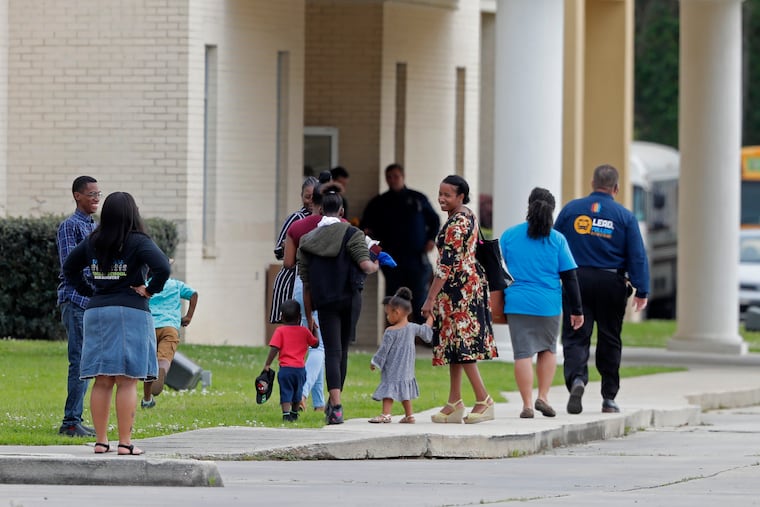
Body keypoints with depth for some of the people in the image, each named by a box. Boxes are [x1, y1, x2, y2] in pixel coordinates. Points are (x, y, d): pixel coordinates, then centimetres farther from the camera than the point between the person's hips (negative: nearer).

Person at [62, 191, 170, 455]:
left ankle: (100, 440, 8)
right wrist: (150, 290, -7)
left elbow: (69, 268, 16)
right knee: (127, 381, -3)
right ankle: (125, 442, -5)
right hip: (130, 313, -5)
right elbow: (163, 267, -22)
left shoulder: (93, 242, 7)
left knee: (102, 381, 8)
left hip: (96, 312, 5)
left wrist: (89, 292, 14)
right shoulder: (138, 242, -9)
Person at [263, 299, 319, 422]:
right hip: (300, 369, 3)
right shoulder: (304, 331, 5)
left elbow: (274, 348, -9)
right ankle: (294, 413, 34)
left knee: (286, 392, -3)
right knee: (297, 392, 20)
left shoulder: (280, 331, -2)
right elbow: (315, 343, 19)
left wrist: (267, 364, -4)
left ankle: (286, 413, -19)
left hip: (285, 368, -3)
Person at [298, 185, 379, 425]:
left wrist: (309, 317, 9)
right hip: (350, 298, 0)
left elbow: (306, 284, 5)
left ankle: (336, 405, -20)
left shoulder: (307, 241, 4)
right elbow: (365, 265, -16)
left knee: (332, 352, -3)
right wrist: (376, 266, 9)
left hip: (324, 303, 1)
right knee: (342, 349, 13)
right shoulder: (351, 234, -4)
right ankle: (334, 402, 21)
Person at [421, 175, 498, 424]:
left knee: (460, 342, -8)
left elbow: (446, 263, -22)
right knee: (454, 341, 10)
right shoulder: (468, 216, 13)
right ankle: (454, 403, 11)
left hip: (458, 286, -10)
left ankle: (483, 400, -7)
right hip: (471, 281, 10)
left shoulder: (456, 224, -18)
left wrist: (431, 298, -22)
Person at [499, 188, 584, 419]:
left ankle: (527, 404, -2)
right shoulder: (557, 239, -1)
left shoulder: (509, 235, 2)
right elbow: (569, 277, 0)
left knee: (523, 353, 1)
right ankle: (543, 397, 10)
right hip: (549, 304, 0)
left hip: (517, 304, 0)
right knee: (548, 349, 19)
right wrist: (576, 310, 5)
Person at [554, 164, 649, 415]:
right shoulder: (625, 216, 0)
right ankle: (609, 398, 15)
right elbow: (638, 256, -3)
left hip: (576, 281, 0)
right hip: (612, 285, 0)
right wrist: (641, 291, -1)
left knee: (575, 337, -2)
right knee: (609, 340, 11)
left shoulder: (571, 209, 2)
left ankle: (576, 377, -30)